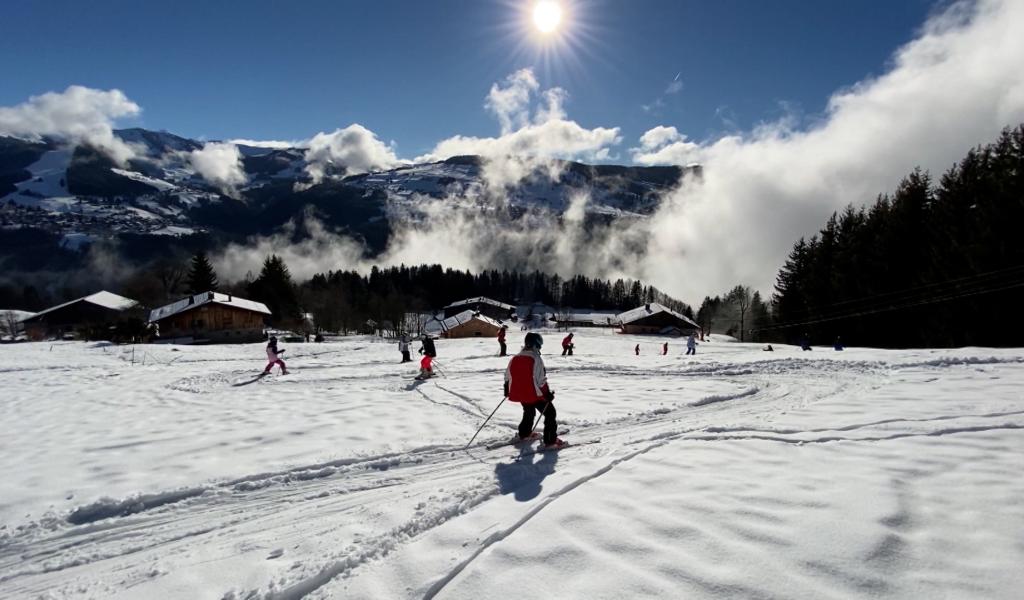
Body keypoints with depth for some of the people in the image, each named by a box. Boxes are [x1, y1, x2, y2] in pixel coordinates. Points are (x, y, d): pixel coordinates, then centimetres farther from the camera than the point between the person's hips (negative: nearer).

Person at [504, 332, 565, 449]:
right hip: (535, 394, -7)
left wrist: (507, 391, 24)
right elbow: (541, 380, -20)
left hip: (520, 394, 7)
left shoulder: (515, 359, 3)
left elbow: (507, 377, 11)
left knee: (529, 412, 31)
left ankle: (524, 434, 42)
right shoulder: (535, 359, -18)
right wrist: (547, 393, -11)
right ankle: (550, 441, 1)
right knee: (550, 414, 5)